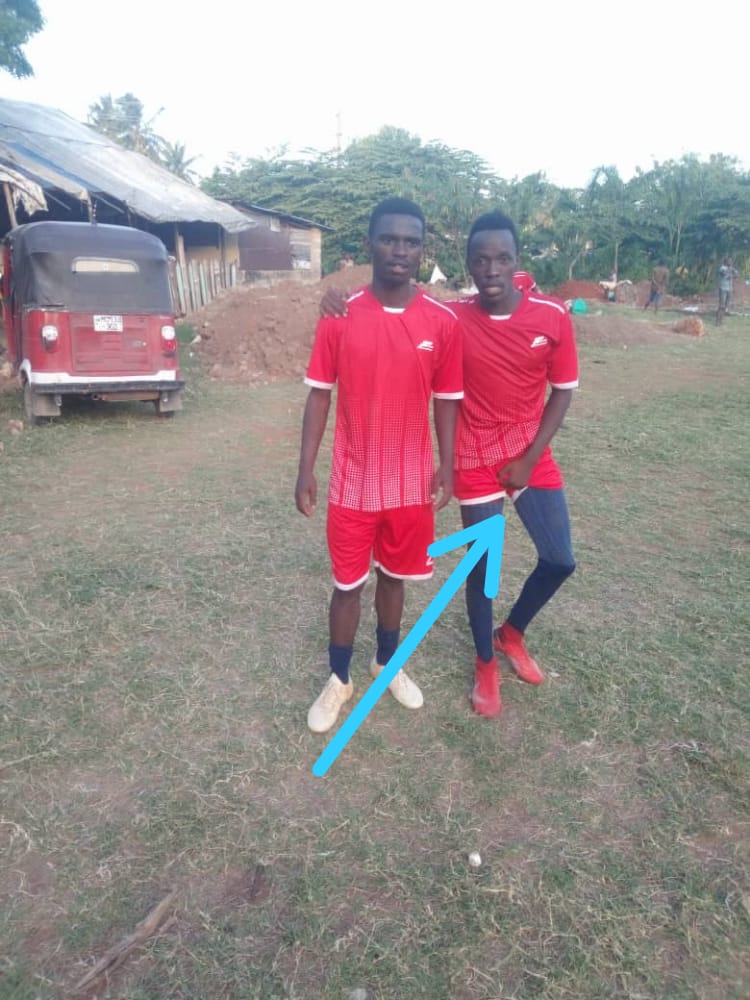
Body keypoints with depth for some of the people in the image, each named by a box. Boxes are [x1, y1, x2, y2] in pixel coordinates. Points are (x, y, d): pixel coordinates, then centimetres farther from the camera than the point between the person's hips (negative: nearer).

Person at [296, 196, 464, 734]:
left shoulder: (444, 322, -3)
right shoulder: (338, 318, -6)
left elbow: (447, 400, 3)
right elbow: (320, 394, -2)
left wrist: (446, 467, -1)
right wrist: (306, 470, -5)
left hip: (412, 482, 1)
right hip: (353, 481, -1)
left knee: (395, 577, 18)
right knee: (348, 582, 11)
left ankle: (387, 663, 42)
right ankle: (339, 679, 32)